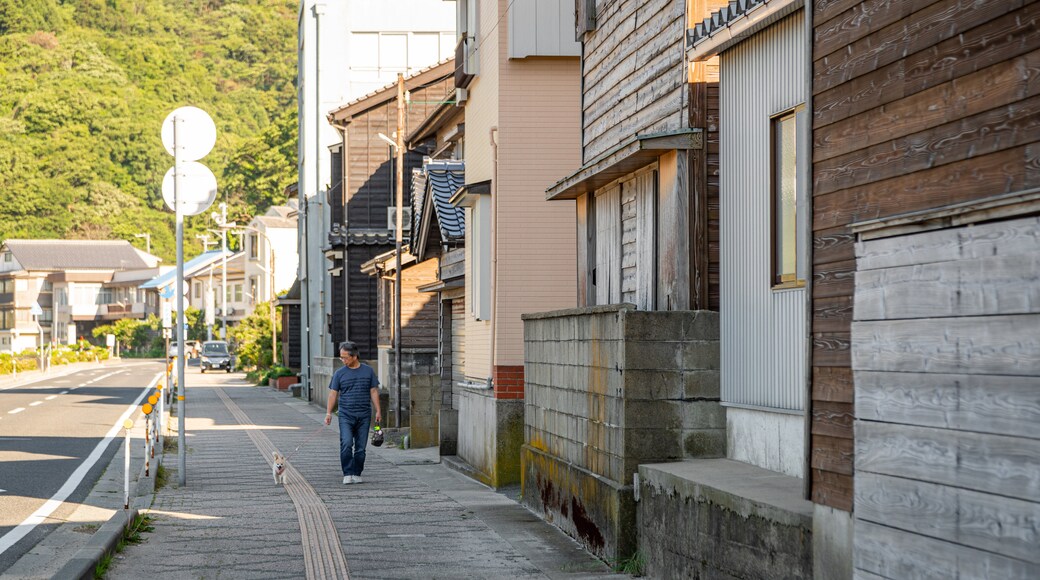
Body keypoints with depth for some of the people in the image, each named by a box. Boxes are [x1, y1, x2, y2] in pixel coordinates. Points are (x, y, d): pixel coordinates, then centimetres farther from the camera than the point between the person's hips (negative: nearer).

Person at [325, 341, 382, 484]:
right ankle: (347, 474, -10)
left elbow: (374, 392, 9)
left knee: (361, 447, 3)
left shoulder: (368, 371, 6)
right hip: (346, 415, -1)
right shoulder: (339, 373, 4)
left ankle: (356, 474, 12)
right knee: (346, 444, -15)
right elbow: (333, 393, 5)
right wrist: (329, 413, -3)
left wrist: (378, 411, 3)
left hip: (364, 415, 1)